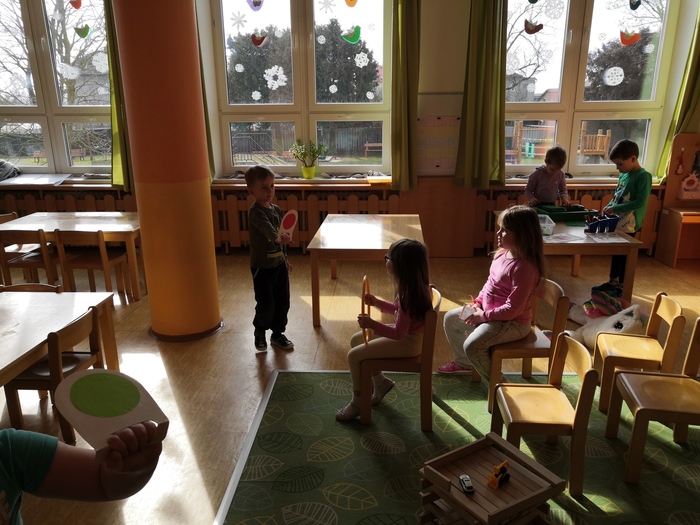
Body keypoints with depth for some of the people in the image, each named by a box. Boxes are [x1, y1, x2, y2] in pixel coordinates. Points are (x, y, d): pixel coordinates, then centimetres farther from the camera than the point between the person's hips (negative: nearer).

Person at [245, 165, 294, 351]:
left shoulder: (276, 210, 6)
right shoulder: (255, 211, -18)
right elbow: (266, 228, -40)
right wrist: (277, 237, -59)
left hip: (279, 264, 7)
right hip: (262, 267, -7)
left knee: (282, 302, 12)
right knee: (266, 304, 0)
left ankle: (278, 334, 31)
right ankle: (259, 333, 28)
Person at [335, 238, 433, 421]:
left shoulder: (408, 294, -31)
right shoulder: (413, 286, -2)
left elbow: (398, 333, -27)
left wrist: (372, 324, -29)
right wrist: (377, 303, 8)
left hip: (406, 343, -10)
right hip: (406, 333, 10)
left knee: (354, 355, -8)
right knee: (356, 340, 15)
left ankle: (358, 401, 12)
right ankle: (380, 382, 27)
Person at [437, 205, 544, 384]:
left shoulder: (524, 267, -29)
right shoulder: (502, 254, 0)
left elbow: (513, 309, -29)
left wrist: (484, 316, -20)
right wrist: (478, 302, -1)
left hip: (512, 322, -10)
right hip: (489, 312, 10)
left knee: (472, 346, -27)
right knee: (451, 318, 14)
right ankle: (462, 362, 35)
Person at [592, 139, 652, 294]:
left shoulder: (643, 176, -15)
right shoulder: (623, 175, 7)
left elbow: (640, 202, -21)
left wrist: (615, 208, -23)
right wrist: (609, 206, -1)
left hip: (629, 224, -7)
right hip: (617, 221, 7)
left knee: (624, 255, 4)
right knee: (616, 252, 17)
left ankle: (622, 287, 17)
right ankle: (612, 282, 31)